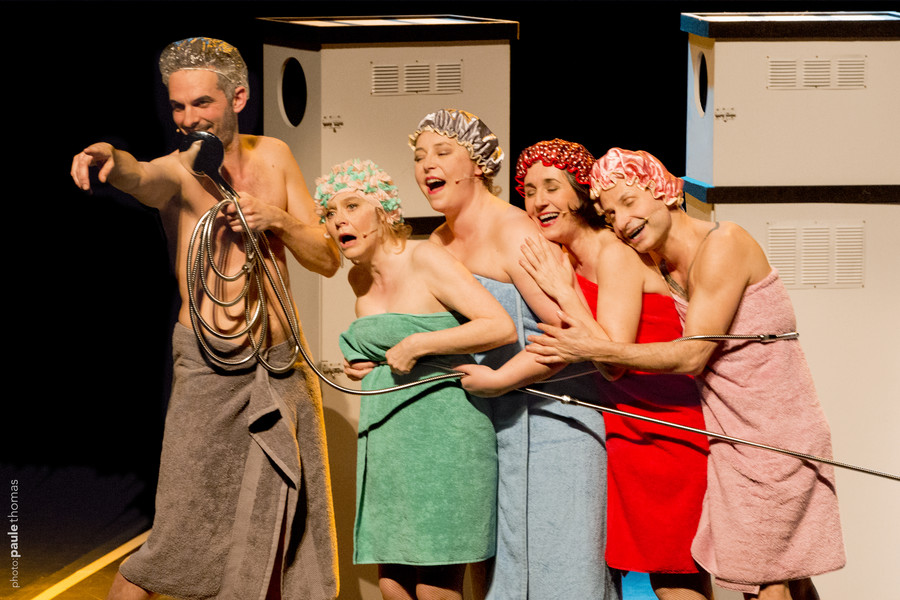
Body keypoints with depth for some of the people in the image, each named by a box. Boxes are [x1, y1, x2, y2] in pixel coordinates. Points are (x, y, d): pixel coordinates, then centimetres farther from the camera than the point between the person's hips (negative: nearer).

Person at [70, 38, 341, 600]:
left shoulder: (273, 156, 7)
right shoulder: (179, 171, -6)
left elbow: (328, 259, 7)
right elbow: (140, 175, -32)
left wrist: (277, 219, -11)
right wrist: (108, 155, -55)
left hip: (286, 365, 4)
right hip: (210, 372, -4)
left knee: (291, 534, 12)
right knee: (179, 543, -5)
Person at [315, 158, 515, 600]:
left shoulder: (425, 260, -9)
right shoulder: (358, 279, 14)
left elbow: (501, 327, -19)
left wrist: (417, 345, -16)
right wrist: (362, 364, 14)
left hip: (442, 436, -7)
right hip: (386, 442, 8)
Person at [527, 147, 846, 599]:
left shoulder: (723, 244, -17)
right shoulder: (659, 268, 8)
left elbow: (692, 356, -21)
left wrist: (594, 349, -25)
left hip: (773, 437, -8)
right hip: (736, 437, 8)